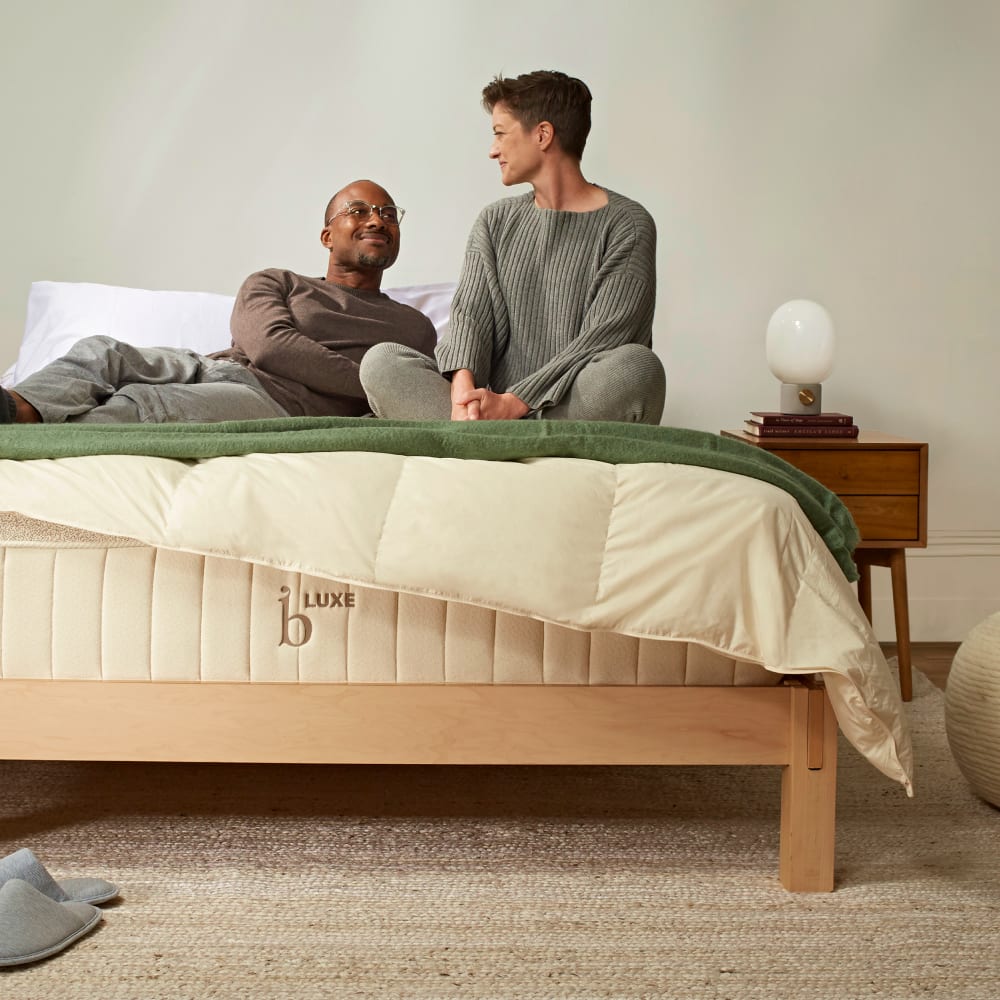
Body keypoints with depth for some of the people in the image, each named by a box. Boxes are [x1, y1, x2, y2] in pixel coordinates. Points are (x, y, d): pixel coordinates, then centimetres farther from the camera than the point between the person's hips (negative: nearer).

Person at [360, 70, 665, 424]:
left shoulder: (627, 225, 1)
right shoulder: (495, 221, 19)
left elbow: (599, 341, -10)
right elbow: (470, 313, 4)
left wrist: (512, 403, -21)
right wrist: (463, 385, -19)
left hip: (578, 408, -4)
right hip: (499, 405, 4)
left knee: (638, 365, -36)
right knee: (381, 361, -18)